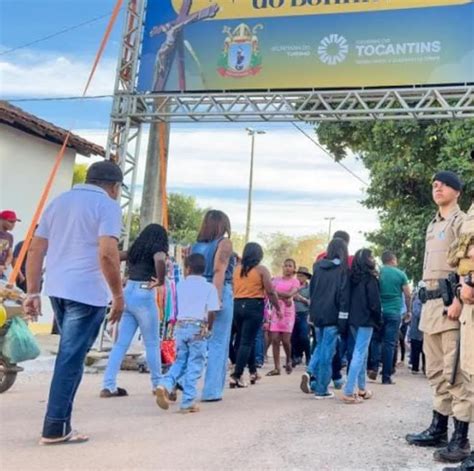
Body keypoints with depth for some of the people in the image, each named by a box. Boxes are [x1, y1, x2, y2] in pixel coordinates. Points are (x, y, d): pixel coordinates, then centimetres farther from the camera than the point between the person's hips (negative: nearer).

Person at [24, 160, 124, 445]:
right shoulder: (108, 206, -6)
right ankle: (55, 428, 4)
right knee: (72, 358, -1)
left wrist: (33, 292, 13)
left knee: (70, 355, 19)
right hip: (88, 292, -7)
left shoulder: (60, 201, 17)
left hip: (58, 289, 7)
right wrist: (119, 296, -11)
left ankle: (60, 422, 23)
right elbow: (107, 254, -19)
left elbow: (36, 249, 13)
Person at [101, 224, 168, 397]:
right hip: (144, 296, -6)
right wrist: (160, 280, -14)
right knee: (152, 343, 7)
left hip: (128, 294, 6)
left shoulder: (135, 250, 16)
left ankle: (108, 386, 1)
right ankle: (157, 384, 19)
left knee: (121, 343, 5)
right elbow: (160, 261, -26)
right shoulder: (157, 249, -3)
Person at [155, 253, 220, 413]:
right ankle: (188, 403, 4)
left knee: (180, 361, 16)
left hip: (181, 326, 3)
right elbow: (212, 312, -7)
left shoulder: (180, 285, 10)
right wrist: (209, 328, 7)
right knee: (194, 366, 3)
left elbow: (177, 307, 15)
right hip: (198, 328, -3)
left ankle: (165, 385, -7)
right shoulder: (209, 287, 0)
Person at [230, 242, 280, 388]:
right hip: (254, 306, -5)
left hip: (237, 305, 5)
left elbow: (232, 289, 9)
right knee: (246, 341, -3)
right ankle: (236, 376, -8)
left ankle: (253, 372, 30)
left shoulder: (237, 269, 9)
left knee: (247, 339, 19)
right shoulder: (261, 269, -3)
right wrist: (278, 308, 4)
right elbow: (270, 292, -6)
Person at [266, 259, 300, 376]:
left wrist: (276, 293, -8)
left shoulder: (295, 281, 5)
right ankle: (277, 368, 0)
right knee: (275, 339, -5)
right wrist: (283, 298, -13)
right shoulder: (276, 279, 12)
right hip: (276, 310, 2)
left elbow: (290, 294, -11)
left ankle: (288, 360, 21)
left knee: (285, 340, -8)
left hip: (288, 311, -2)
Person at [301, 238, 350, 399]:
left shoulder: (318, 266, 7)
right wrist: (343, 319, -11)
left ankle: (310, 373, -1)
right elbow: (344, 295, -12)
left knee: (320, 347, 21)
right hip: (332, 315, -5)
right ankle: (321, 389, 4)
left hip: (317, 314, 5)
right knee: (327, 352, 1)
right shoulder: (343, 269, -7)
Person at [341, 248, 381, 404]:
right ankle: (349, 392, -12)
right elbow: (374, 302, -11)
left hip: (353, 318, 8)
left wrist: (352, 315, 15)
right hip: (366, 319, -8)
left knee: (362, 352, 18)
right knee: (359, 354, -8)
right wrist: (379, 320, 0)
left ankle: (361, 388, 23)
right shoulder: (370, 278, -9)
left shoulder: (353, 276, 11)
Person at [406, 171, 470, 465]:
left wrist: (459, 300, -23)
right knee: (436, 371, 13)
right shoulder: (432, 226, 23)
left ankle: (461, 438, -6)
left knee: (454, 372, -10)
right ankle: (439, 428, 22)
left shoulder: (462, 221, -4)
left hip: (450, 301, -9)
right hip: (431, 302, 9)